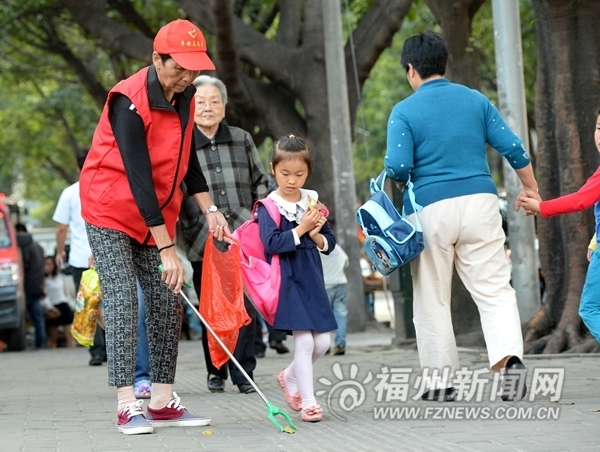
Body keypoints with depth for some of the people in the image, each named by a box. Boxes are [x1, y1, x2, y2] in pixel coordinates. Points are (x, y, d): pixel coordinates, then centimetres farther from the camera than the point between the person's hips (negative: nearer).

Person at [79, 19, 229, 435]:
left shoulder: (184, 96, 0)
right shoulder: (129, 101, -25)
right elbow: (138, 178, -28)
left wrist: (209, 208, 2)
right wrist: (166, 249, -30)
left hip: (156, 214, 7)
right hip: (110, 210, -7)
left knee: (167, 302, 2)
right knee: (123, 299, -14)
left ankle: (163, 401, 6)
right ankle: (127, 405, -14)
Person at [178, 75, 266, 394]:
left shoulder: (242, 140, 12)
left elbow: (260, 182, 18)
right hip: (203, 244, -2)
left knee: (245, 308, -4)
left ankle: (244, 373, 2)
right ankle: (215, 371, 17)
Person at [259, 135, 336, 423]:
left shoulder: (313, 202, 8)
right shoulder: (269, 206, -6)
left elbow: (329, 243, 10)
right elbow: (272, 244, -19)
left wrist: (316, 236, -10)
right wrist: (301, 229, -18)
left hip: (313, 280, 6)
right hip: (287, 281, -6)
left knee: (322, 342, 7)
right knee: (304, 340, -10)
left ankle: (290, 377, 32)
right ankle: (308, 401, 0)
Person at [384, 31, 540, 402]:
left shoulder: (405, 111, -2)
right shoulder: (476, 100, 7)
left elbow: (398, 167, -11)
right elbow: (513, 148, 5)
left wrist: (399, 179, 12)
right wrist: (532, 190, 17)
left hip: (431, 208, -2)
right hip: (480, 201, 2)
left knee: (433, 299, 8)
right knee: (495, 288, 1)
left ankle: (439, 379, 12)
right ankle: (511, 356, -21)